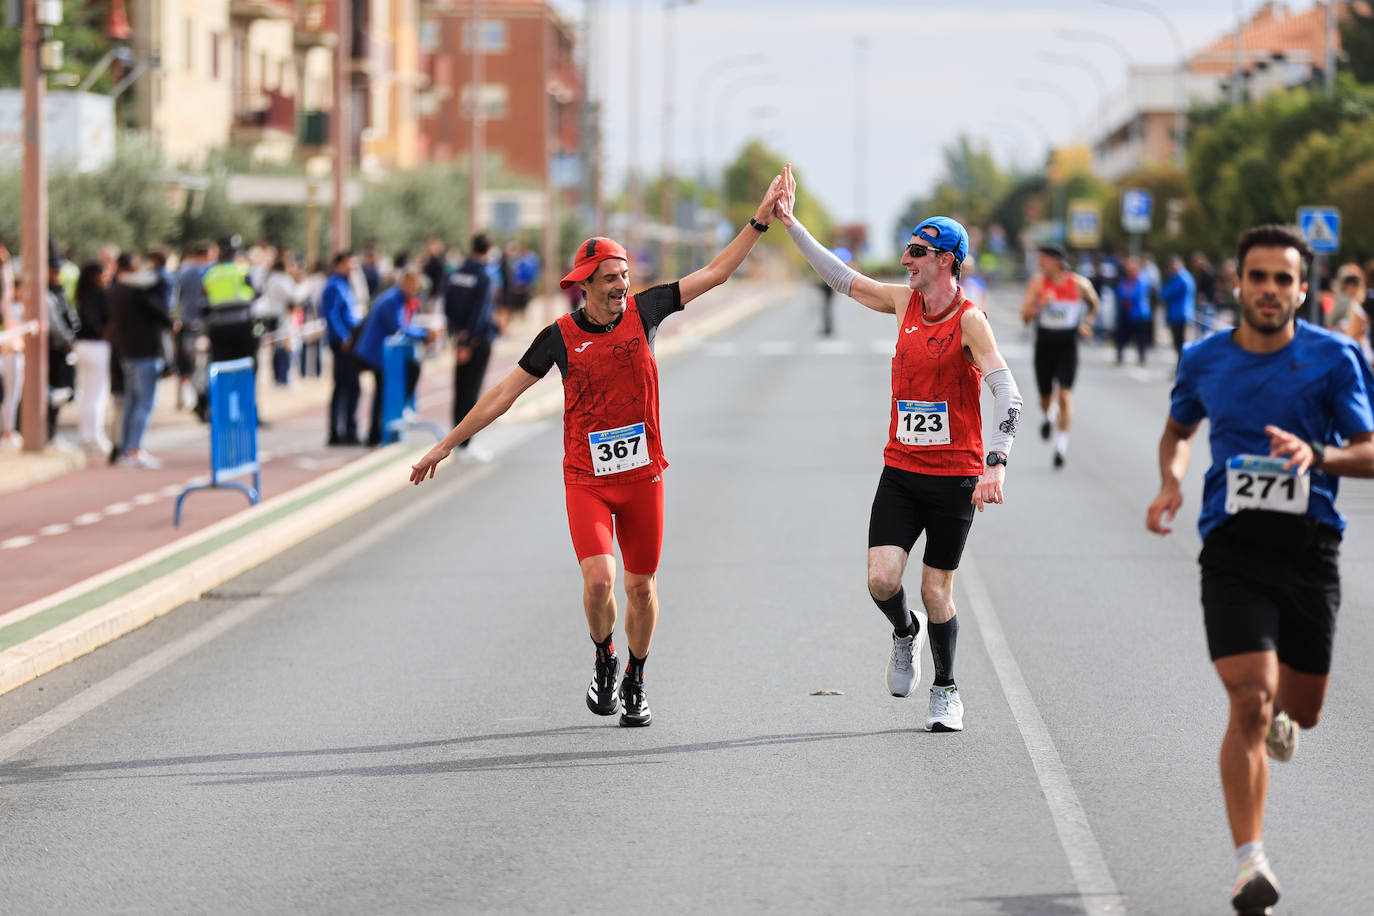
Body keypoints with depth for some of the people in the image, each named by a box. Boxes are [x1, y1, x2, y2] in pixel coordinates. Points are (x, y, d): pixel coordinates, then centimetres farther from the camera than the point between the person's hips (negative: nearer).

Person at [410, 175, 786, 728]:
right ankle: (604, 661, 10)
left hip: (642, 474, 2)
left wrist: (760, 221, -1)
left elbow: (714, 274, 4)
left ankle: (635, 681, 29)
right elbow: (506, 392, 0)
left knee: (641, 586, 9)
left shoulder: (643, 311, -1)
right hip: (586, 479, -2)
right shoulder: (561, 336, -5)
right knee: (598, 579, -18)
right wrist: (447, 444, 1)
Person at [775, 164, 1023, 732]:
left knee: (936, 593, 2)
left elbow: (1007, 393, -20)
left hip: (955, 477, -4)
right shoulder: (905, 302, 5)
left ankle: (946, 690, 23)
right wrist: (789, 222, 14)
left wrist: (996, 461, -32)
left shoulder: (969, 319, -13)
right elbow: (842, 278, 16)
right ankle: (905, 633, 24)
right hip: (901, 471, 4)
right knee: (881, 580, -10)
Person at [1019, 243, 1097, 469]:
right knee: (1045, 397, 11)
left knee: (1065, 395, -15)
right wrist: (1040, 304, -26)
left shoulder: (1079, 284, -6)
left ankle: (1061, 444, -12)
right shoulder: (1038, 283, -5)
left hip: (1068, 346, -2)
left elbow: (1093, 304, 15)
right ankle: (1048, 417, 48)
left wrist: (1086, 324, 0)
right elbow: (1025, 315, -8)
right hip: (1044, 346, 2)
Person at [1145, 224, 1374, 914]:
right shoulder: (1203, 360, 4)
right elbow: (1179, 430, 23)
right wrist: (1171, 483, 3)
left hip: (1311, 547, 1)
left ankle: (1280, 717, 54)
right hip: (1233, 551, -1)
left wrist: (1316, 456, -21)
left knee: (1300, 708, 13)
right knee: (1250, 703, -17)